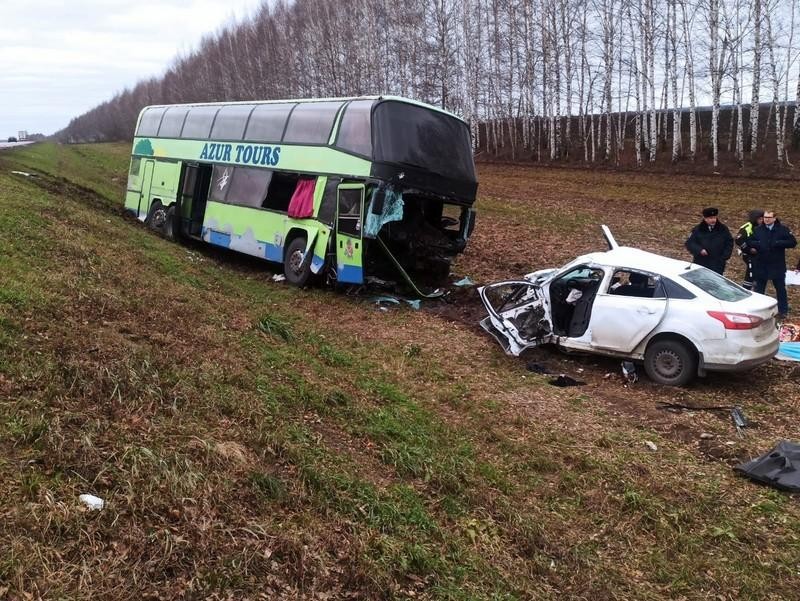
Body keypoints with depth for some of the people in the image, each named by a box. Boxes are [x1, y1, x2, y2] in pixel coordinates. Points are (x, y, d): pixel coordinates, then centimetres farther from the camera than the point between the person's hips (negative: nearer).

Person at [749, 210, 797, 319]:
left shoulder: (783, 229, -3)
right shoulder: (757, 230, 4)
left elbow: (793, 242, -7)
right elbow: (749, 242, 5)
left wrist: (778, 243, -19)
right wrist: (756, 245, -14)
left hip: (777, 265, -2)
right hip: (761, 265, 2)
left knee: (780, 288, 6)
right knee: (759, 288, 11)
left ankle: (783, 311, 15)